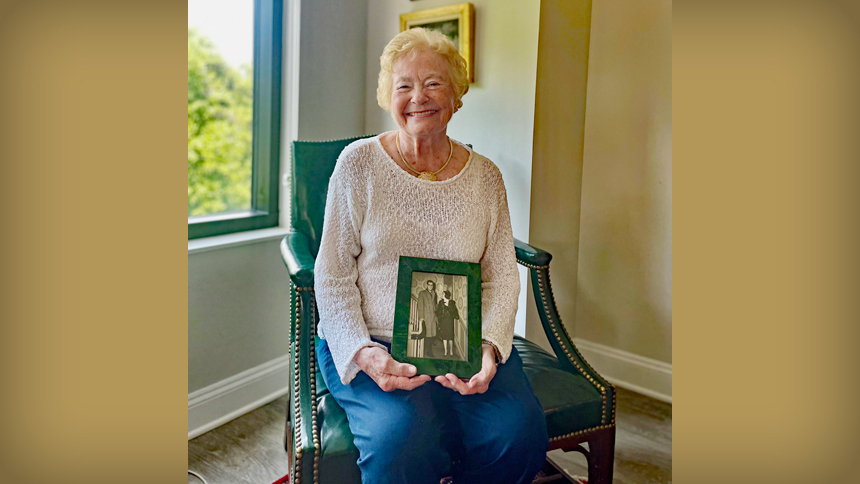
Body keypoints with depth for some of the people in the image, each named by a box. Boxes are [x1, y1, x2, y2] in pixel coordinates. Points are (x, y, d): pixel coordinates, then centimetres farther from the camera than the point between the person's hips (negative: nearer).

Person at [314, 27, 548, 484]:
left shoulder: (485, 176, 7)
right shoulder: (359, 163, 0)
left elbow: (502, 276, 5)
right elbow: (332, 277, -2)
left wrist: (488, 348, -13)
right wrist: (364, 352, -16)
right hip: (369, 346, -2)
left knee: (518, 431, -21)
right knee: (407, 436, -30)